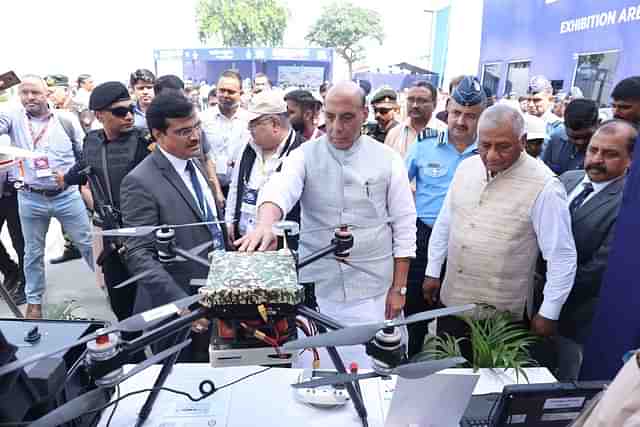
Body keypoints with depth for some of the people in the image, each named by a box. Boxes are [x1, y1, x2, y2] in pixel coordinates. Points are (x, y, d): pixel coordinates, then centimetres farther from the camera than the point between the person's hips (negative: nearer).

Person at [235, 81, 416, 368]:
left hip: (373, 289, 0)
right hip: (317, 286, 1)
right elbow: (280, 189, -22)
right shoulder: (305, 155, -3)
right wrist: (266, 224, -45)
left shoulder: (387, 159, -2)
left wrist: (398, 288, -1)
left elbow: (403, 225, 1)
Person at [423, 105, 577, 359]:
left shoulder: (543, 187, -17)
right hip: (451, 301, 5)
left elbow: (562, 256, -12)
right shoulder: (466, 168, -1)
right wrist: (433, 271, 12)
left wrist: (549, 313, -8)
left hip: (502, 313, -4)